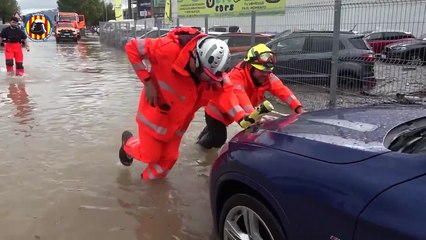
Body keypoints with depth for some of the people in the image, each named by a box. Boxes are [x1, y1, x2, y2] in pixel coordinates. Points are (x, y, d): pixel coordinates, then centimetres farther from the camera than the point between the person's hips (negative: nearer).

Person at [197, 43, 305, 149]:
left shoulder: (268, 77, -18)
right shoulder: (237, 76, -36)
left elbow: (283, 90, -30)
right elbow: (240, 98, -53)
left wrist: (299, 108, -47)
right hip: (217, 110, -6)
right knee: (218, 141, -5)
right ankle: (203, 140, 29)